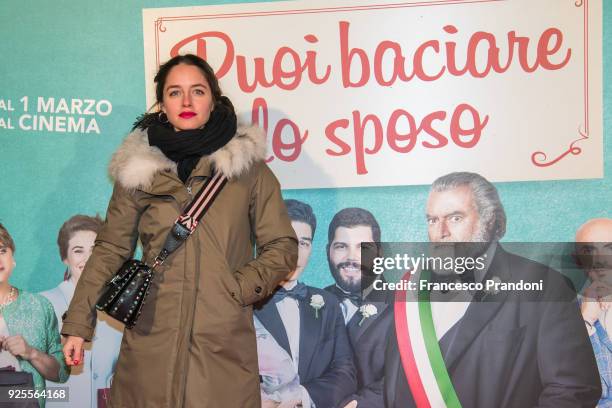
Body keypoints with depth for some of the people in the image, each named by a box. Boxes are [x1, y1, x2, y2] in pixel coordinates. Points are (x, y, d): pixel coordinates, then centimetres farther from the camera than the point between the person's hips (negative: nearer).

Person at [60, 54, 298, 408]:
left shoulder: (249, 167, 2)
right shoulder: (138, 167, 6)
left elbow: (283, 248, 5)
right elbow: (110, 249, 9)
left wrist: (241, 287, -9)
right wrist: (78, 324, 6)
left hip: (224, 344, -1)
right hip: (151, 343, 1)